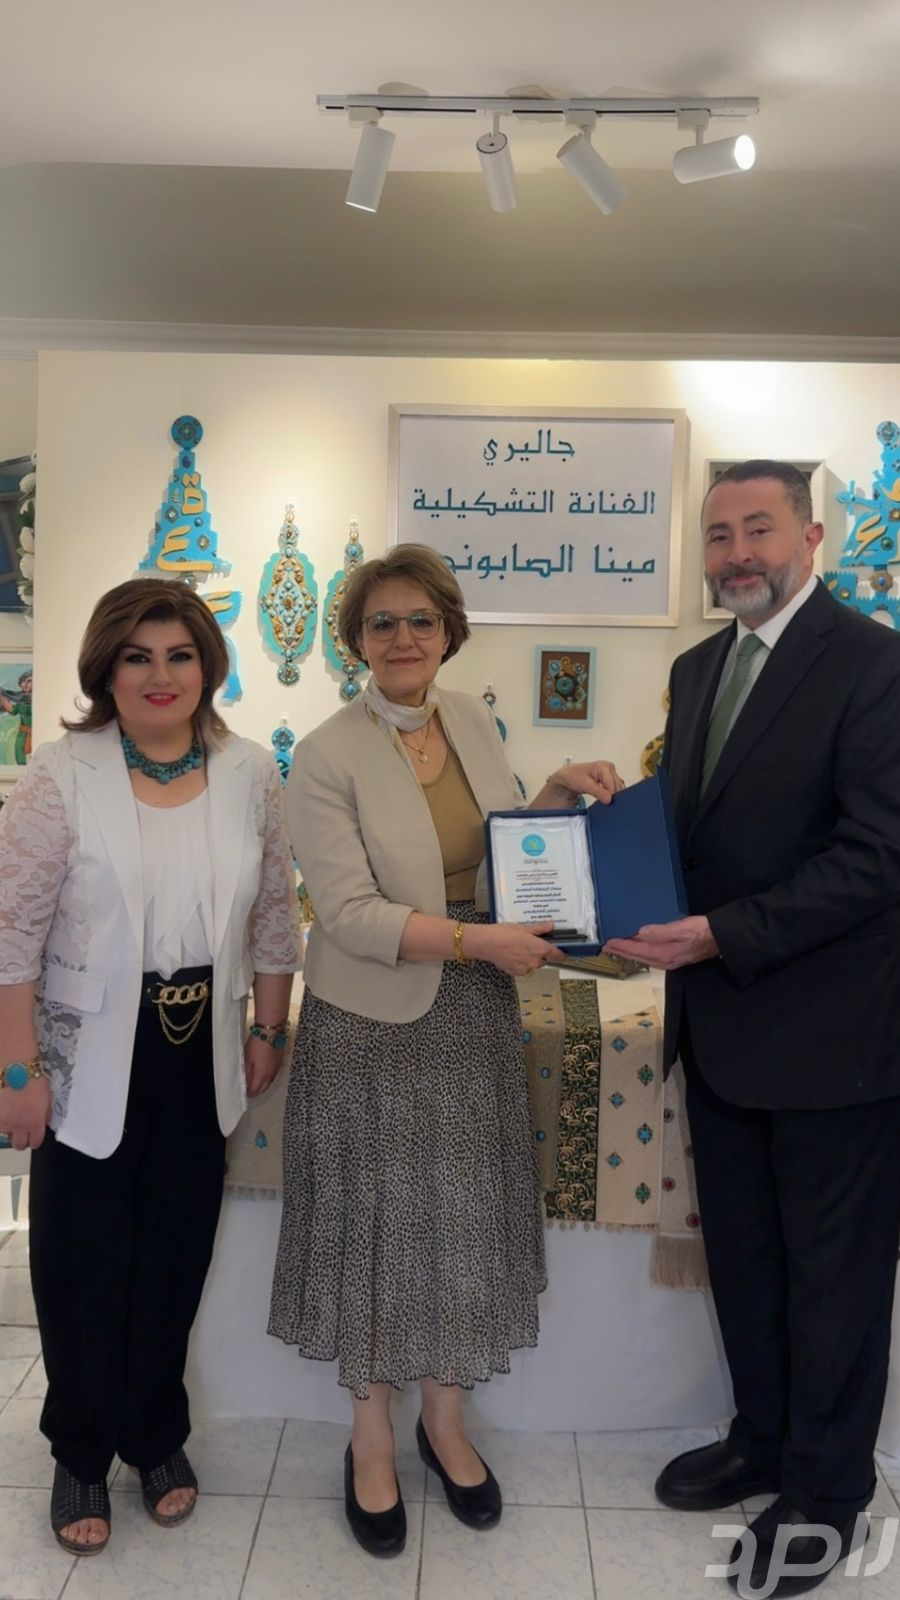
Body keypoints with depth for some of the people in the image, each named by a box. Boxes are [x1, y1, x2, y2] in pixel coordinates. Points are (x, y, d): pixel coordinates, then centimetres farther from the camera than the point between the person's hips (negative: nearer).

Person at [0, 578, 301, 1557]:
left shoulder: (249, 775, -2)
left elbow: (274, 917, 6)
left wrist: (267, 1032, 8)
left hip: (201, 1058, 3)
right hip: (91, 1062, -2)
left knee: (176, 1257, 15)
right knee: (83, 1263, 11)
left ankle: (157, 1437, 38)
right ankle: (80, 1456, 35)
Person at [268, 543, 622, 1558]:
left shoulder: (471, 721, 2)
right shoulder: (327, 756, -14)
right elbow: (348, 913, -20)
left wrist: (561, 792, -3)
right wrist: (482, 941, -24)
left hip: (474, 1017, 5)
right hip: (373, 1025, -5)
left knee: (465, 1216, 16)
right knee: (376, 1222, 11)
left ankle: (445, 1421, 40)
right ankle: (372, 1442, 35)